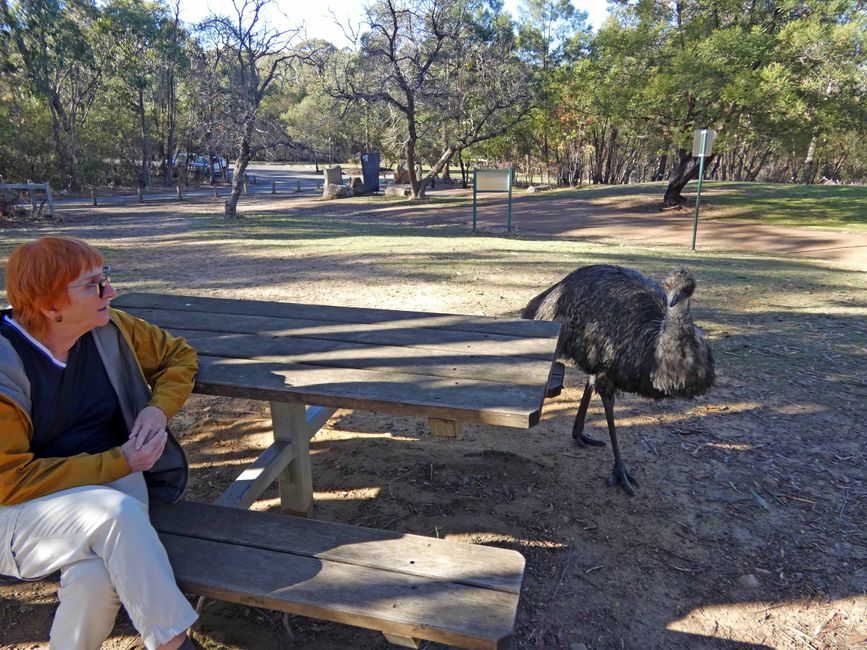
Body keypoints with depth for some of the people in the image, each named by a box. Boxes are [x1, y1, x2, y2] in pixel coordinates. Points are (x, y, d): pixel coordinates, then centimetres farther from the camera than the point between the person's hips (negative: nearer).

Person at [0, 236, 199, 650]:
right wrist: (118, 461, -20)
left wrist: (158, 408, -8)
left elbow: (178, 355, 11)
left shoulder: (110, 330, -5)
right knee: (116, 512, -34)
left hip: (112, 482, 4)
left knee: (97, 576, -30)